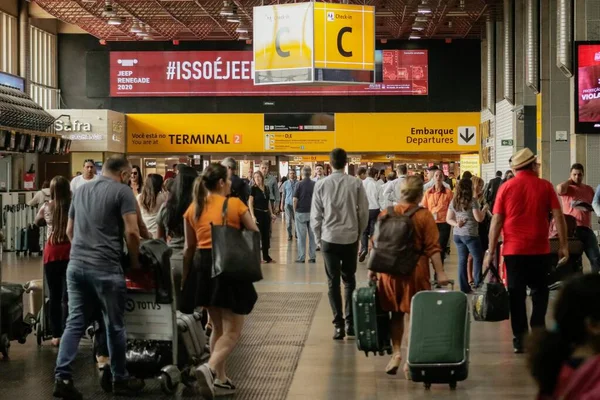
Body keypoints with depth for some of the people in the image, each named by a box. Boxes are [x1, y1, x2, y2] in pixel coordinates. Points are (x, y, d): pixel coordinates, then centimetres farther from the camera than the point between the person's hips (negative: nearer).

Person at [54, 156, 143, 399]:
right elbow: (132, 232, -12)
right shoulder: (122, 191, -4)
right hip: (105, 268, -6)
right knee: (115, 326, 6)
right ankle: (120, 380, 16)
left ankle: (62, 378, -2)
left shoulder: (80, 190, 17)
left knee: (75, 322, 7)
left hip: (76, 265, 6)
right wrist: (134, 261, 2)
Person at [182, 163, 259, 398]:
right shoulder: (235, 204, -7)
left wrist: (186, 277, 19)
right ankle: (209, 368, -26)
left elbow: (189, 247, 11)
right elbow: (255, 235, 1)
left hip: (202, 266, 6)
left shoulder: (193, 209, 7)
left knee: (218, 327, 19)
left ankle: (220, 379, 20)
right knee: (233, 330, -2)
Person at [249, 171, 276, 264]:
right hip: (257, 213, -6)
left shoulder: (266, 189, 9)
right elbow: (250, 203, -11)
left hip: (266, 214, 6)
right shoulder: (253, 189, -7)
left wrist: (271, 213, 14)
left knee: (266, 236, 12)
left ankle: (266, 257, 21)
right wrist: (253, 216, -18)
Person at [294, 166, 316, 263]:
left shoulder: (299, 184, -9)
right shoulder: (315, 184, -1)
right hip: (313, 213, 3)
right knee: (312, 235, 7)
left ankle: (301, 257, 4)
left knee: (301, 236, 2)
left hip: (301, 212, -2)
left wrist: (295, 211, 4)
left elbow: (295, 199, -9)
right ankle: (312, 257, 9)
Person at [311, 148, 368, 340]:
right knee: (349, 280, 14)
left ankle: (338, 325, -1)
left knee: (333, 282, 4)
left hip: (329, 237, -1)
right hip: (350, 237, 1)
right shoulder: (356, 184, -5)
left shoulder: (321, 184, -4)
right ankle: (350, 322, 11)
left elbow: (315, 214, -1)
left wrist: (318, 237, 11)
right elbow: (364, 212, -1)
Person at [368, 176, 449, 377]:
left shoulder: (386, 214, 2)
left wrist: (372, 269, 15)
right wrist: (440, 272, -7)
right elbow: (433, 248, -10)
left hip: (390, 271, 3)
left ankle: (396, 353, 14)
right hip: (416, 272, -3)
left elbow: (376, 244, 7)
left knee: (396, 314, 17)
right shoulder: (424, 216, -7)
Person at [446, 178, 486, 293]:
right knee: (478, 258, 10)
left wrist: (456, 224, -2)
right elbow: (479, 218, -11)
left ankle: (464, 287, 11)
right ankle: (478, 283, 11)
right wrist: (484, 210, 6)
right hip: (470, 235, -6)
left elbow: (448, 219, 10)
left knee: (462, 260, 9)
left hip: (457, 235, 6)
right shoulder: (472, 201, -12)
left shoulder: (454, 202, 8)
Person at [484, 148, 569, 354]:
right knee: (539, 292, 14)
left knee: (517, 295, 6)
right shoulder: (545, 186, -1)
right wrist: (564, 245, 3)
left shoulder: (506, 187, -1)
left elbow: (496, 221, -3)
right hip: (540, 249, 0)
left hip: (513, 250, 0)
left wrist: (491, 251, 2)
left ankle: (520, 339, 6)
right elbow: (558, 216, -4)